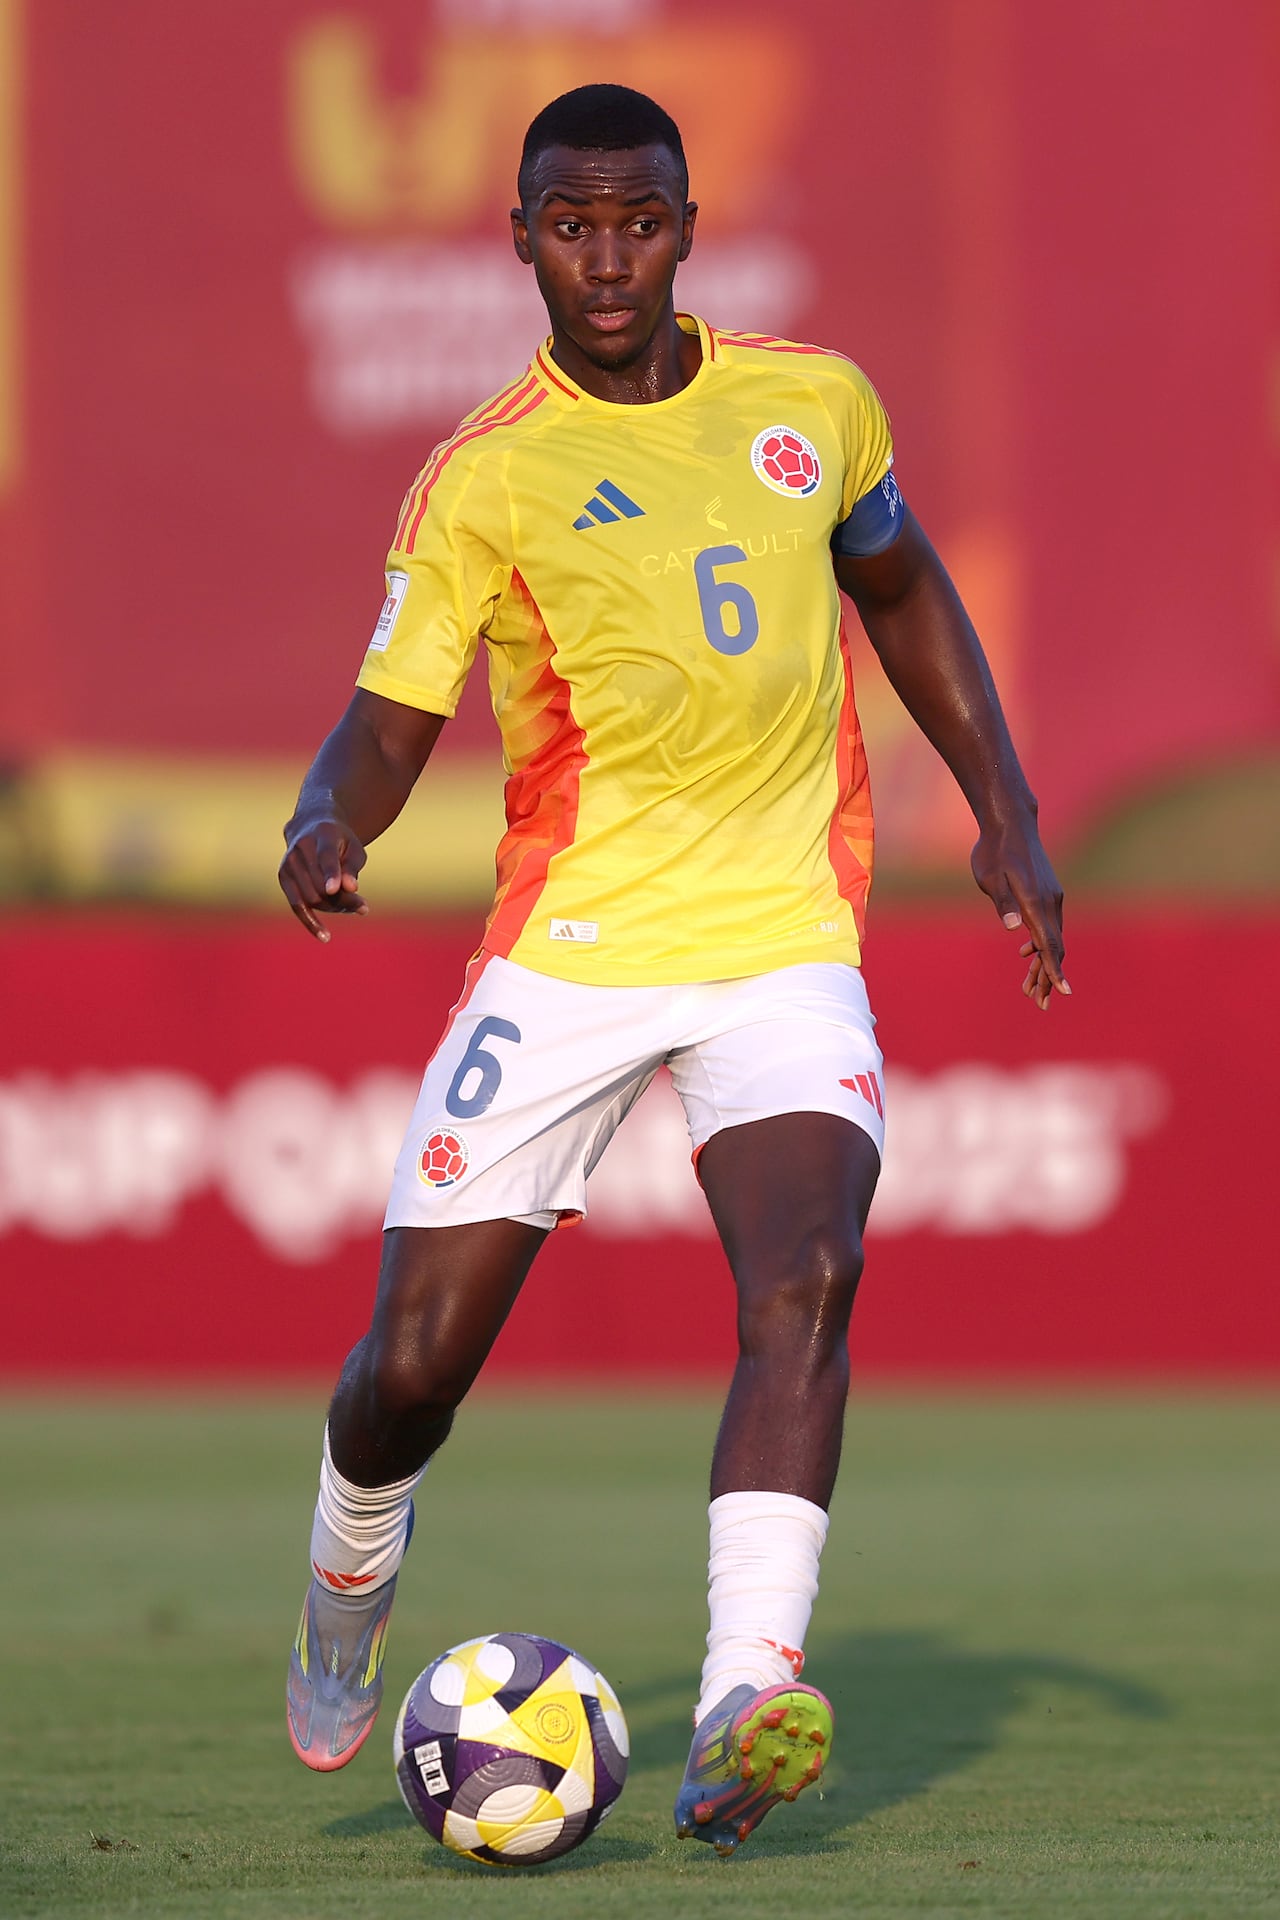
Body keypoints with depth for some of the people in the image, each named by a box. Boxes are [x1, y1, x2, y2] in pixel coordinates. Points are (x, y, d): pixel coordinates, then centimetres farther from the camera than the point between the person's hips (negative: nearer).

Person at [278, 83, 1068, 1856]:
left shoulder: (813, 404, 6)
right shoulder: (483, 481, -4)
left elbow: (902, 587, 22)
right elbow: (391, 718, -6)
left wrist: (1004, 816, 16)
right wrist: (328, 828, -28)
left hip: (784, 940, 1)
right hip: (568, 950, -1)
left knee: (805, 1284, -25)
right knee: (415, 1358, -2)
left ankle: (743, 1712, -33)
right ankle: (351, 1567, 34)